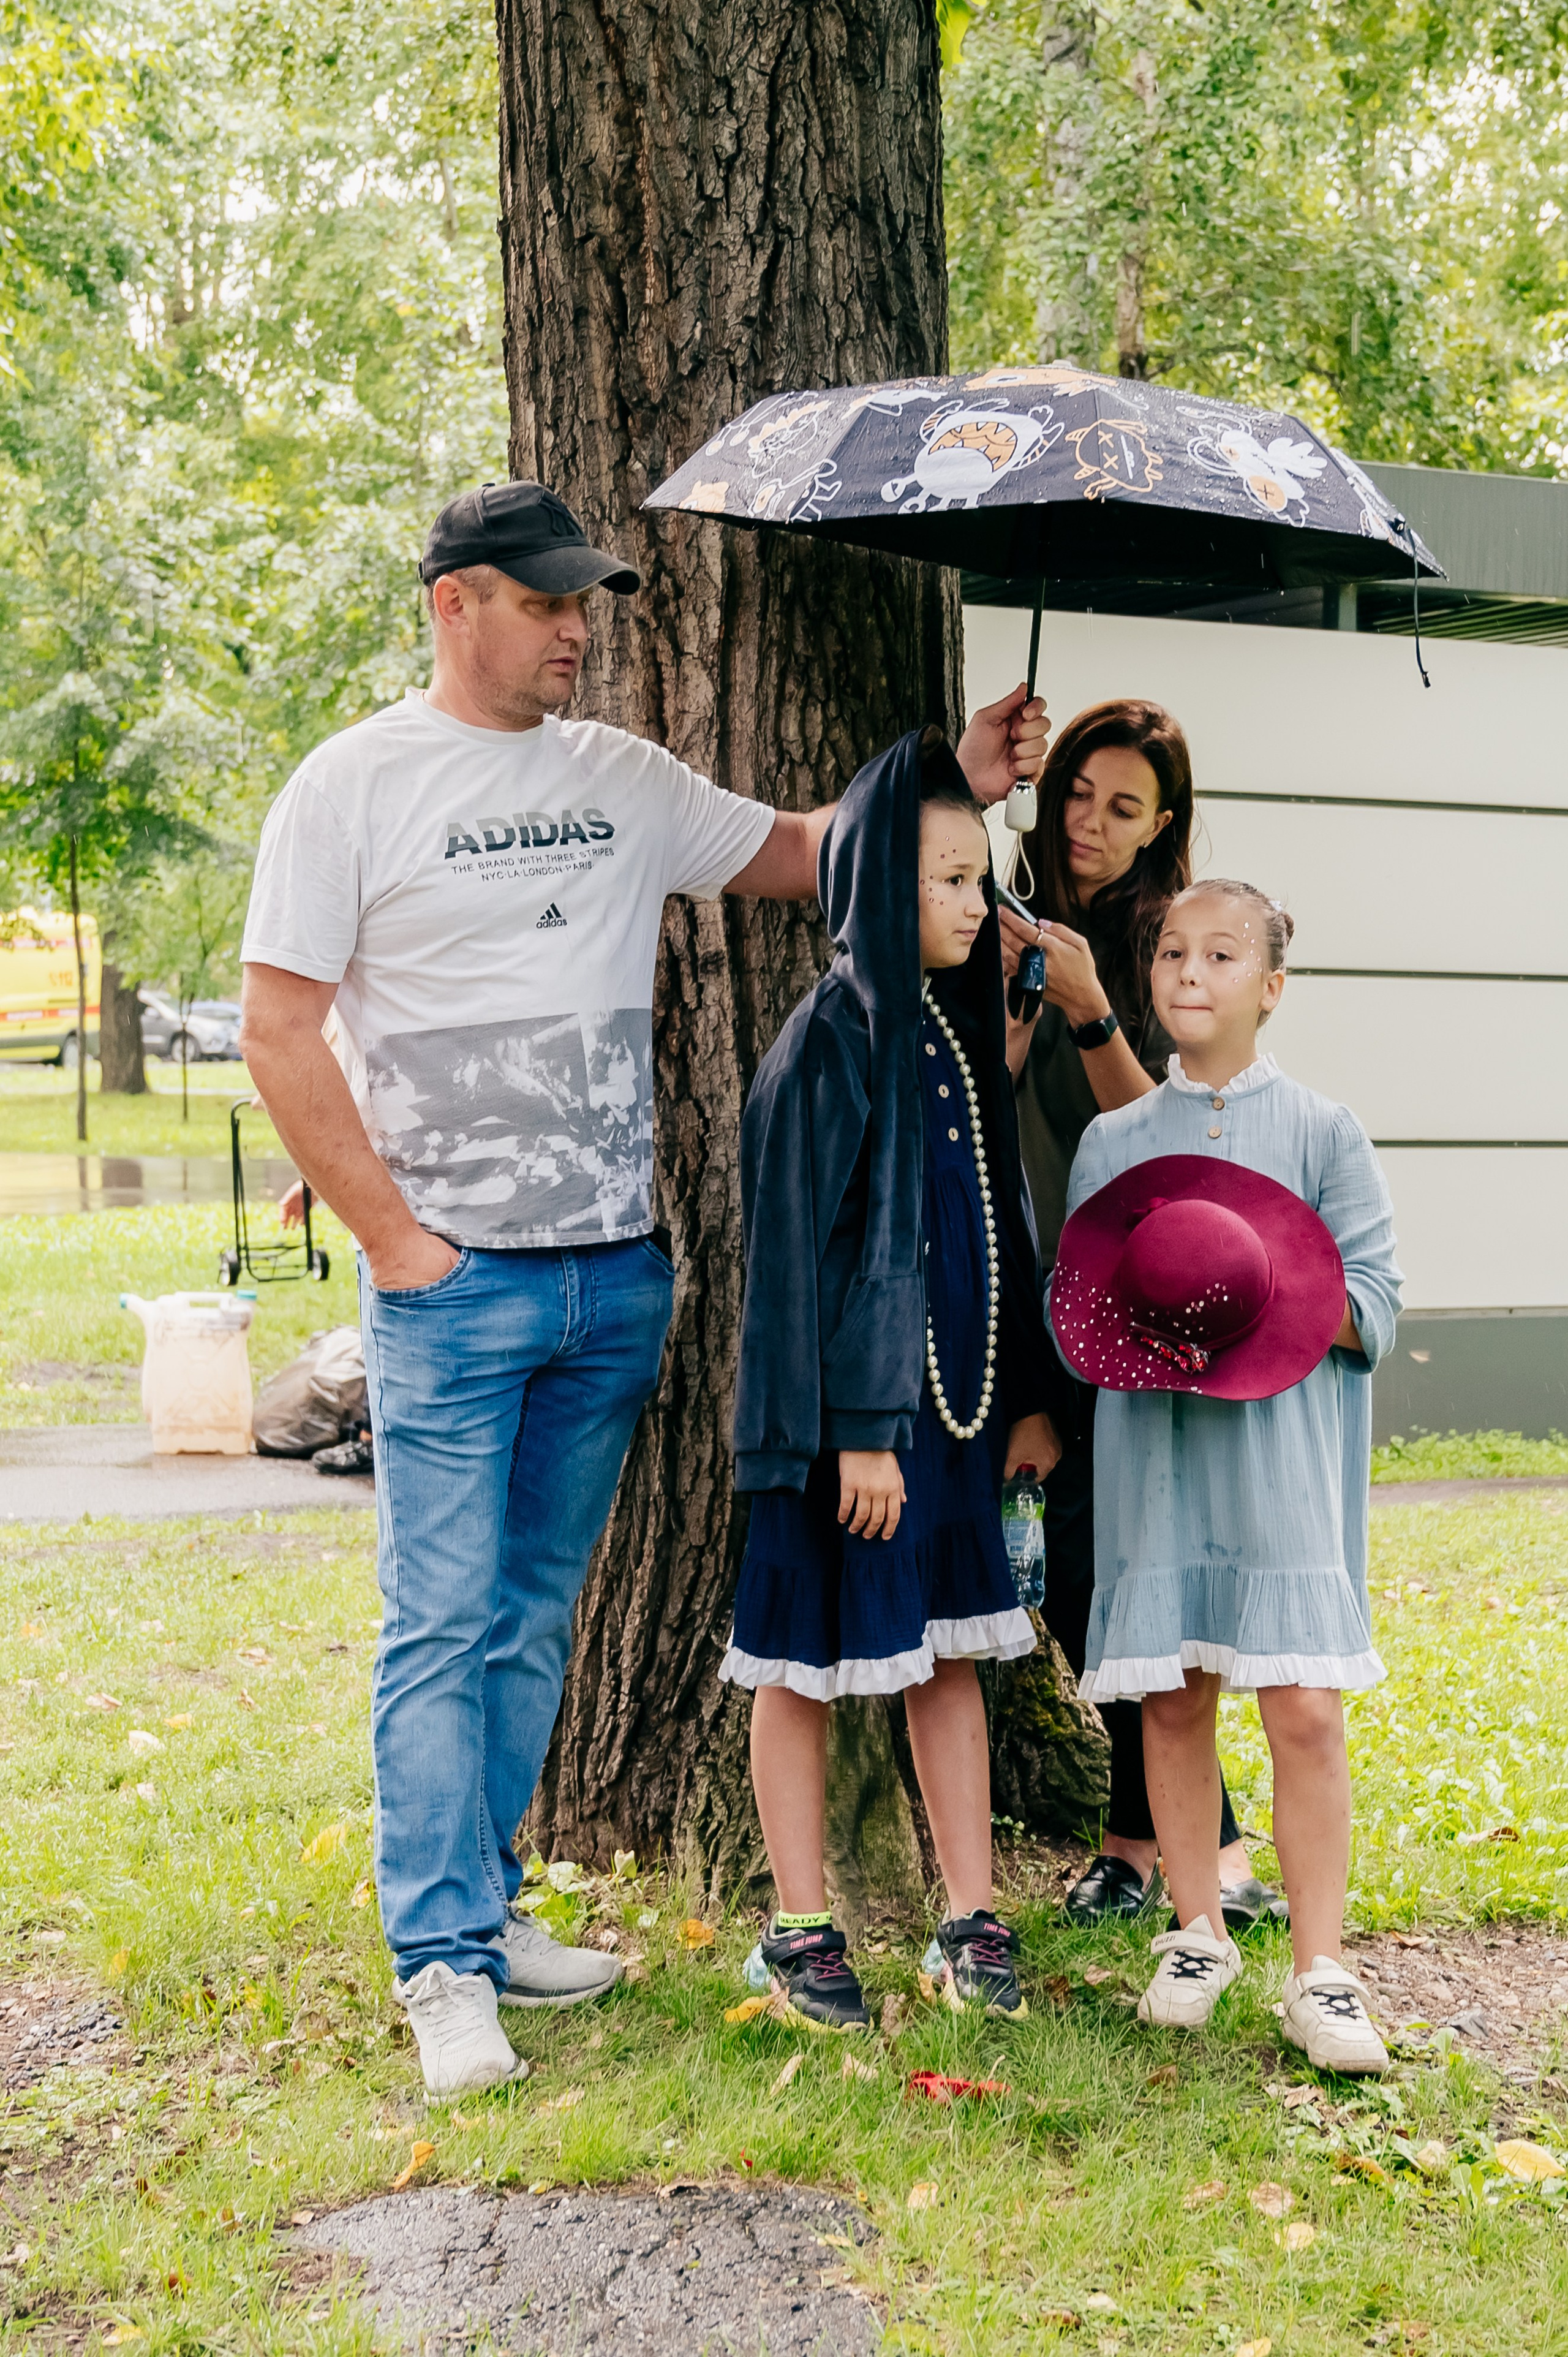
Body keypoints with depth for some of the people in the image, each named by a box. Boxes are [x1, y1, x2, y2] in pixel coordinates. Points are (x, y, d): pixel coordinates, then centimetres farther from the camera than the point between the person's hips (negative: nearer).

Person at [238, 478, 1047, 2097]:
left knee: (535, 1613, 12)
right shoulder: (355, 786, -4)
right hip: (452, 1280, -5)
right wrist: (391, 1233, -10)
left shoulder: (622, 778, 11)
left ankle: (483, 1906, 24)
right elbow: (280, 1032, -6)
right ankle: (443, 1962, 2)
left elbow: (799, 851, 17)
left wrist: (950, 782, 1)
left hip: (615, 1273, 5)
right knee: (442, 1619, -4)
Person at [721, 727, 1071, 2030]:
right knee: (807, 1663, 5)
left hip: (956, 1397, 7)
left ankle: (973, 1919, 21)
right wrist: (856, 1428, -18)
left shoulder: (964, 1029, 10)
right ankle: (804, 1926, 17)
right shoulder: (828, 1042, -12)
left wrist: (1031, 1396, 13)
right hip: (848, 1400, -7)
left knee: (951, 1653, 12)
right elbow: (806, 1248, -15)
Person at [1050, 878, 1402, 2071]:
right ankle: (1198, 1934, 22)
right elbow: (1069, 1308, 10)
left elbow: (1374, 1297, 0)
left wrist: (1268, 1300, -16)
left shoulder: (1324, 1132, 5)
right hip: (1153, 1457, 2)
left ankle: (1321, 1970, 2)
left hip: (1284, 1461, -2)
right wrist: (1136, 1323, -11)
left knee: (1304, 1707, -7)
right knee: (1173, 1700, 5)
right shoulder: (1111, 1140, 11)